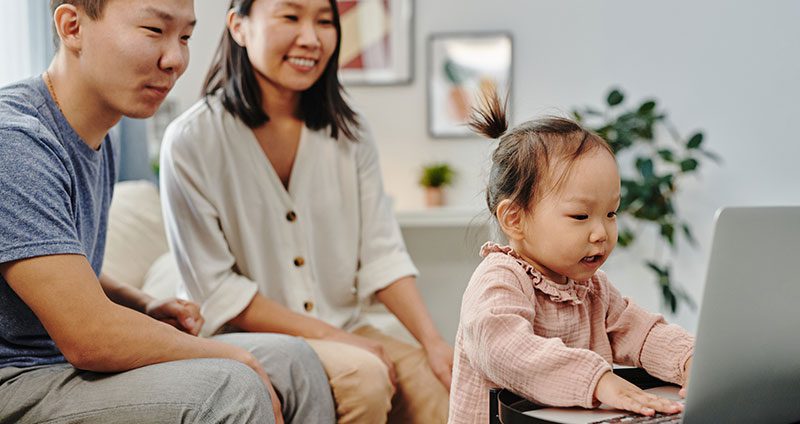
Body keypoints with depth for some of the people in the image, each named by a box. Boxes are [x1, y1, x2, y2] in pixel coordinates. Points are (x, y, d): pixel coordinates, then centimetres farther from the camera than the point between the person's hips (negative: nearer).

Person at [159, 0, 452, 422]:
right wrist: (329, 337, -18)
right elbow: (216, 292, -13)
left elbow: (381, 253, 2)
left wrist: (434, 342, -12)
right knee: (362, 375, -29)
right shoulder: (191, 141, -11)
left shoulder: (347, 133, 5)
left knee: (444, 382, -20)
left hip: (342, 331, 4)